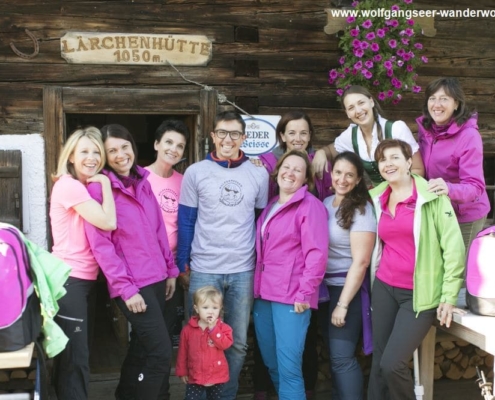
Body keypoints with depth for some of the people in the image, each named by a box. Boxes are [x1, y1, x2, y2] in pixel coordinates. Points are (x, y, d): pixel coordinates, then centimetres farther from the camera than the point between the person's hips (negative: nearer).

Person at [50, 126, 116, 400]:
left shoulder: (87, 187, 15)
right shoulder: (68, 185, -15)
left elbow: (103, 224, 12)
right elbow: (108, 222, -22)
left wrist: (101, 184, 7)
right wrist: (105, 184, -11)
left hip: (85, 280, 10)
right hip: (69, 281, -10)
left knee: (78, 353, 17)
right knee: (74, 356, -4)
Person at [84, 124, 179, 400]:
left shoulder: (143, 183, 10)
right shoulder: (99, 188, -10)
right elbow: (101, 244, -14)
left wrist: (170, 269, 12)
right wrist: (125, 288, -17)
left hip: (157, 278, 7)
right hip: (132, 284, -7)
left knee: (142, 345, 18)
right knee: (162, 352, -9)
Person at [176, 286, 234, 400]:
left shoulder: (222, 327, -6)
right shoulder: (188, 329, -4)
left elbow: (225, 344, -23)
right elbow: (183, 352, 2)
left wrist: (213, 328, -25)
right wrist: (182, 371, 4)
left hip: (217, 376, 0)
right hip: (195, 376, 0)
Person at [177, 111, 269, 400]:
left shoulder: (259, 175, 4)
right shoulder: (195, 173, 0)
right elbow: (186, 222, 2)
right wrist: (182, 264, -2)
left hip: (244, 271, 2)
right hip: (204, 270, -1)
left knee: (238, 342, 10)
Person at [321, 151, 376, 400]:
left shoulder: (361, 210, -12)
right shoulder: (325, 204, 7)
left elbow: (361, 262, -17)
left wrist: (343, 304, -17)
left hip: (348, 289, -6)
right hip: (325, 287, 6)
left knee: (342, 358, -5)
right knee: (334, 355, 14)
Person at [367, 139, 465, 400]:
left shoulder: (432, 195, -7)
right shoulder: (377, 198, 8)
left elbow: (453, 246, -9)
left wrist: (449, 295, -10)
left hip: (419, 294, -5)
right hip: (384, 288, 5)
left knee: (392, 364, -11)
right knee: (378, 362, 7)